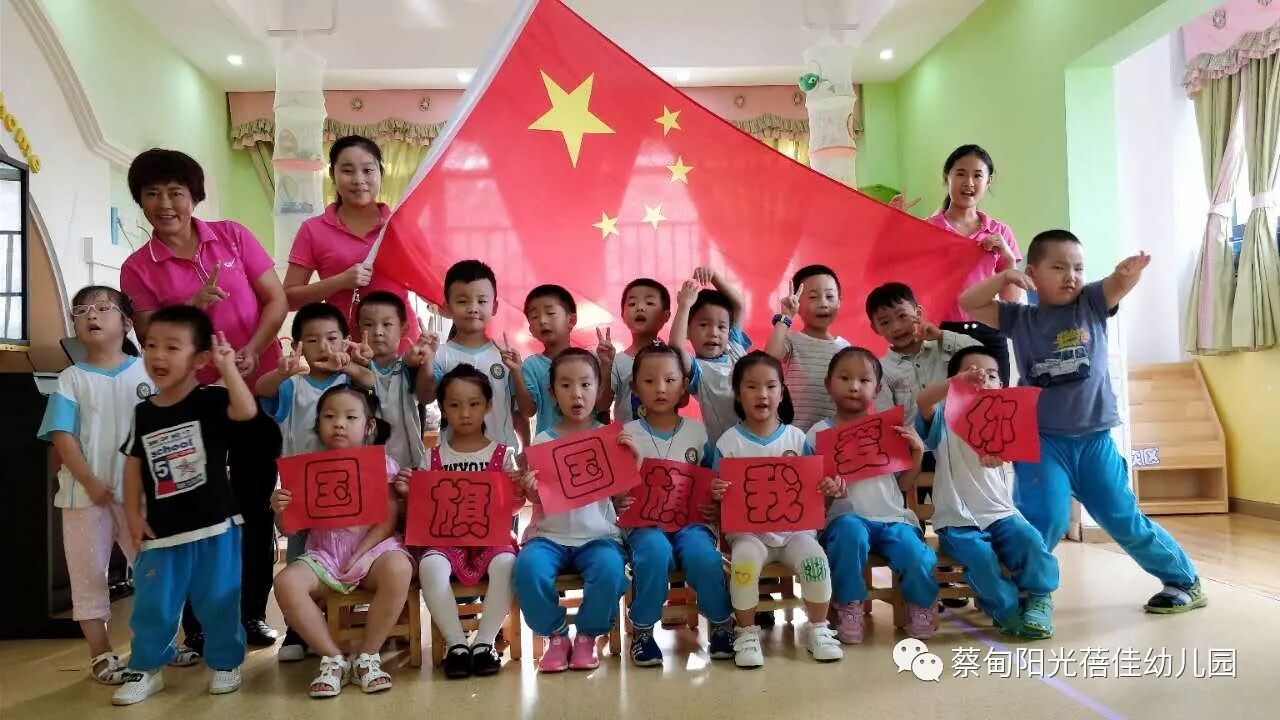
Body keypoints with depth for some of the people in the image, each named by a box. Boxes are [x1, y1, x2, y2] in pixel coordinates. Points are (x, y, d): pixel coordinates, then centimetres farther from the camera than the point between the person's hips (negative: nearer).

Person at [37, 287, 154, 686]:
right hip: (86, 492, 0)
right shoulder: (72, 378, 0)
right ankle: (101, 653, 18)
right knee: (88, 573, 6)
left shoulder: (146, 371, 0)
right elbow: (62, 437, -6)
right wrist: (91, 483, -14)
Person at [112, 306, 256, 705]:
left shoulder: (211, 401, -8)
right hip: (162, 530, 4)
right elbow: (134, 465, 12)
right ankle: (145, 668, 27)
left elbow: (247, 411, -29)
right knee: (152, 604, 10)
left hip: (214, 526, -4)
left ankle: (226, 663, 24)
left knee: (218, 602, 7)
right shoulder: (144, 412, 6)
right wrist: (133, 515, 6)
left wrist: (228, 366, -26)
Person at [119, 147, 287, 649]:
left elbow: (277, 301, -1)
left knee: (255, 506, 9)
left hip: (259, 389, 1)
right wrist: (195, 305, -18)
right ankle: (197, 630, 14)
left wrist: (250, 352, -15)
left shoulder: (233, 236, 2)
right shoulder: (137, 268, -1)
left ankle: (252, 616, 22)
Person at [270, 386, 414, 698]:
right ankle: (334, 658, -11)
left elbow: (388, 522, -4)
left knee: (398, 568, -35)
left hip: (373, 549, -2)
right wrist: (280, 511, -15)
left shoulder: (382, 465, 2)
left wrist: (359, 555, -16)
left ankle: (367, 656, -16)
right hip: (323, 555, 2)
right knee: (286, 583, -28)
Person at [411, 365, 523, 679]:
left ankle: (484, 642, -20)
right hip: (447, 538, 1)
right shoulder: (435, 456, 9)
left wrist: (521, 489, -17)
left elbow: (512, 506, 4)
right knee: (430, 565, -33)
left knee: (505, 563, -35)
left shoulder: (502, 454, 5)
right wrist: (409, 492, -9)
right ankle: (456, 643, -19)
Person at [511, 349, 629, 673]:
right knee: (528, 566, -30)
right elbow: (541, 503, 4)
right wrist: (529, 488, -18)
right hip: (550, 535, 1)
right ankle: (556, 635, -4)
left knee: (610, 567, -32)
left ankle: (587, 636, -3)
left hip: (598, 534, 0)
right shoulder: (542, 442, 5)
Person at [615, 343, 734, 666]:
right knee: (655, 552, -35)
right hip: (645, 521, -1)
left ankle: (722, 624, -3)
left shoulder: (697, 430, 8)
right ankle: (642, 629, -12)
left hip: (690, 520, 1)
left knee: (704, 555, -31)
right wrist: (618, 501, -22)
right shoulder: (627, 434, 3)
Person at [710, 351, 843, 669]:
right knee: (744, 558, -33)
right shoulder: (728, 442, 0)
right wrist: (717, 494, -22)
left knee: (815, 557, -27)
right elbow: (720, 495, 2)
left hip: (795, 528, 2)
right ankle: (747, 633, -12)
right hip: (748, 530, -2)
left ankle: (818, 629, -3)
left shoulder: (797, 437, 5)